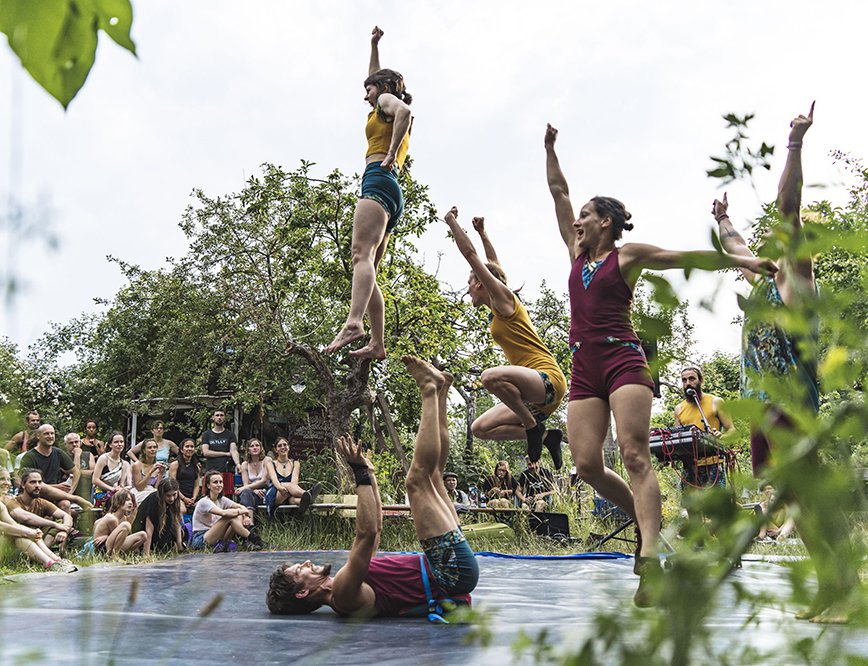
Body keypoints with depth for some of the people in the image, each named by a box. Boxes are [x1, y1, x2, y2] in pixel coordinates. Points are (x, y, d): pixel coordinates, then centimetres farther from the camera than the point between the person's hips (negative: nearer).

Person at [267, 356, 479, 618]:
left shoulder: (346, 582, 13)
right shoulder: (343, 594, -17)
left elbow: (375, 526, 22)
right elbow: (367, 533, -31)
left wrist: (368, 473, 21)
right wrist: (361, 473, -27)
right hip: (452, 570, -8)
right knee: (417, 478, -13)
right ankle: (430, 389, 0)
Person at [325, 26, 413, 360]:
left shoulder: (387, 100, 11)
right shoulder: (391, 110, 35)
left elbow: (403, 110, -16)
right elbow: (375, 78, 55)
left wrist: (392, 154, -17)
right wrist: (374, 47, 55)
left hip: (378, 181, -9)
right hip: (392, 195, 9)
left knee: (362, 255, -28)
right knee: (368, 266, 1)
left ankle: (354, 323, -48)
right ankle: (377, 343, -9)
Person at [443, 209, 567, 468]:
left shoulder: (503, 296, -3)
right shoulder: (499, 308, 20)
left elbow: (471, 255, -4)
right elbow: (493, 264, 36)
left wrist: (452, 223, 4)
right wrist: (482, 232, 36)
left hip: (548, 379, -10)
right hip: (535, 394, 10)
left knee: (491, 376, -36)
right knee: (480, 429, 7)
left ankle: (533, 428, -18)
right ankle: (545, 436, 4)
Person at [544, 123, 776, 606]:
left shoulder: (629, 254, 5)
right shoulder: (578, 253, 20)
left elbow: (690, 257, 0)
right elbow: (559, 192, 25)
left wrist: (745, 261, -7)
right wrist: (550, 148, 25)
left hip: (623, 361, -6)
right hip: (584, 370, 6)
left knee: (634, 455, -18)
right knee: (587, 464, -6)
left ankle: (650, 558, -29)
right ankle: (646, 519, 16)